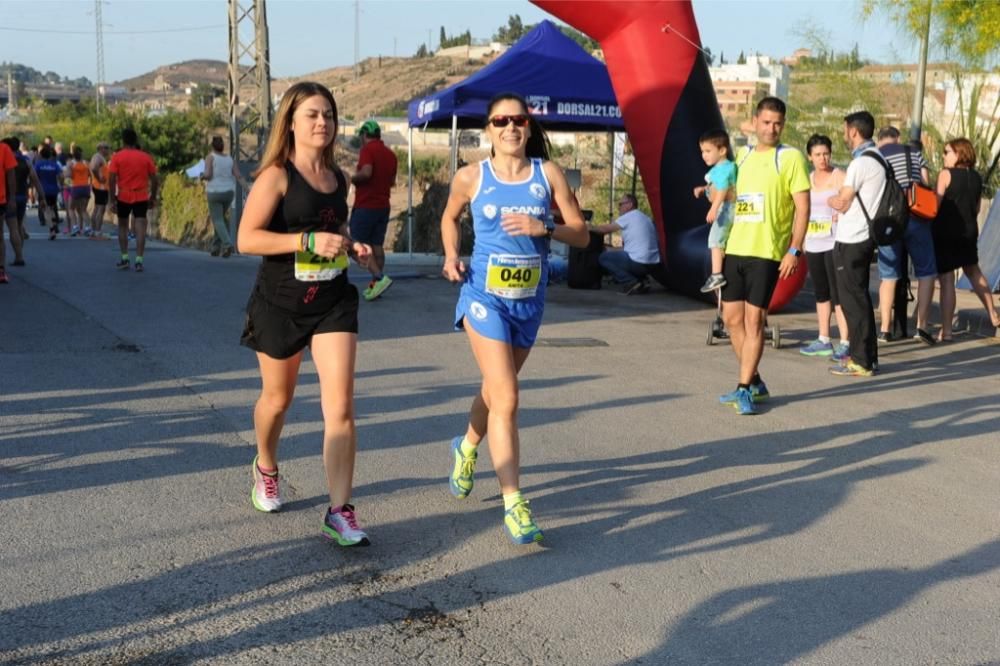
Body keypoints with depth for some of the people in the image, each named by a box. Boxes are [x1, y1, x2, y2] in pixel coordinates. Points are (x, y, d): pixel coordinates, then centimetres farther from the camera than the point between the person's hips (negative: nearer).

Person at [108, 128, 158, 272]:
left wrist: (112, 200, -6)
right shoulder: (145, 157, 3)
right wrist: (153, 197, 13)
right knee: (140, 228, -3)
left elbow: (111, 180, -9)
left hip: (123, 197, 0)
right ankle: (139, 261, -10)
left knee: (122, 226, 16)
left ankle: (125, 259, 17)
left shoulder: (117, 157, -3)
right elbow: (153, 179, 4)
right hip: (141, 198, 1)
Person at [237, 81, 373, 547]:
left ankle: (339, 513, -4)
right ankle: (265, 469, 47)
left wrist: (354, 247, 4)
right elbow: (247, 238, -20)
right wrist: (310, 240, -28)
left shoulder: (338, 178, 7)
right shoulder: (276, 176, -11)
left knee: (340, 408, -8)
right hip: (281, 303, -3)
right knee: (277, 399, 17)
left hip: (333, 302, 4)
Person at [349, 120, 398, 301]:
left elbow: (366, 172, -26)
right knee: (377, 245, 10)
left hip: (365, 205, -7)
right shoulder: (390, 154, 12)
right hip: (383, 206, 7)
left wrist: (352, 179, -10)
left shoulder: (367, 150, -11)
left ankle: (380, 277, -18)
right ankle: (375, 285, 11)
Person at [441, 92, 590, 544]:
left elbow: (582, 235, -2)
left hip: (530, 301, 3)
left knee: (496, 390, 21)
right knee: (505, 398, -14)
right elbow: (449, 218, 15)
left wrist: (544, 227, -20)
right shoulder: (471, 177, -4)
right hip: (485, 297, -3)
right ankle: (513, 504, -10)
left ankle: (467, 447, 51)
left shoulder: (548, 174, -2)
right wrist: (451, 257, -2)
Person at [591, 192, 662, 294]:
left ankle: (631, 282, -7)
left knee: (603, 258, 4)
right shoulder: (645, 217, 20)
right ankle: (641, 280, 8)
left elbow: (606, 229, -2)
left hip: (639, 263, -9)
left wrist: (590, 228, 15)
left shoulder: (629, 216, -5)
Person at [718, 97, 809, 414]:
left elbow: (803, 205, -8)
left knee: (754, 320, -4)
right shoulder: (743, 155, 15)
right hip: (735, 249, 6)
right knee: (732, 318, 7)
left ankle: (744, 389, 4)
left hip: (766, 252, -6)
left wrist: (794, 249, -16)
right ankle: (755, 382, 22)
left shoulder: (790, 157, -3)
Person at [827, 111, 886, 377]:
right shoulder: (878, 158, 14)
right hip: (865, 237, 10)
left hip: (851, 241, -10)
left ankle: (861, 361, 0)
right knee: (860, 298, 16)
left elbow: (842, 202, -13)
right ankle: (868, 356, 22)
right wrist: (841, 202, 11)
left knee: (853, 300, -4)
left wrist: (831, 200, 6)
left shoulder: (861, 162, -17)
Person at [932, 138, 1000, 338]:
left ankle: (946, 331, -4)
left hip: (945, 232, -6)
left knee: (946, 280, -5)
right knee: (973, 271, 26)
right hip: (969, 231, 6)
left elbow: (936, 205, -14)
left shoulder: (946, 174, -10)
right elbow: (977, 208, 13)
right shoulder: (976, 177, 7)